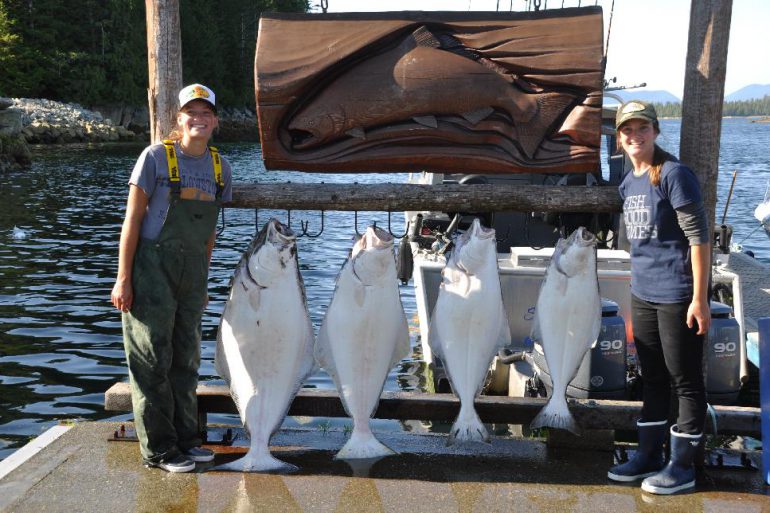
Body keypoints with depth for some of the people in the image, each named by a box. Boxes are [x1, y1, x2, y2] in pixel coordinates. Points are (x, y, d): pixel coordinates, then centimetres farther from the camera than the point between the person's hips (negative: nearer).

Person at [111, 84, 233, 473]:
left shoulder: (219, 166, 8)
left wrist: (204, 280, 15)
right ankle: (159, 450, 10)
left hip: (192, 269, 6)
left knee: (186, 358, 13)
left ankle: (185, 439, 25)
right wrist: (123, 279, -12)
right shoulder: (156, 157, -8)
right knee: (152, 360, 0)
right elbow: (132, 219, -8)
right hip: (152, 266, -5)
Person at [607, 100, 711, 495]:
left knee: (685, 381, 4)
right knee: (652, 380, 16)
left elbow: (698, 237, -15)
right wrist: (635, 289, 17)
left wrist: (699, 298, -17)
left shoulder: (673, 174, -12)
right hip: (642, 295, 8)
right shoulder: (628, 184, 10)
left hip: (677, 296, -8)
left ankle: (682, 466, 14)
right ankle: (649, 456, 28)